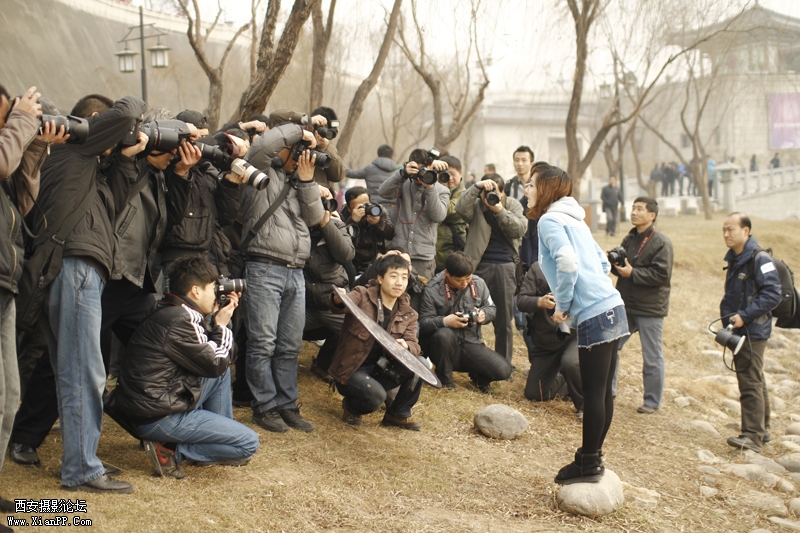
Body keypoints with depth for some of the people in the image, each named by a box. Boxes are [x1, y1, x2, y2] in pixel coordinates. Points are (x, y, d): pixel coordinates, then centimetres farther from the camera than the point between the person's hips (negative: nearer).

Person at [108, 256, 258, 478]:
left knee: (222, 368, 22)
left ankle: (220, 433, 22)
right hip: (159, 417, -10)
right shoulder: (177, 321, -21)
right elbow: (215, 364, -11)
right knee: (249, 443, -10)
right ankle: (171, 451, -8)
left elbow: (211, 353, 17)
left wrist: (216, 319, 9)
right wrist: (221, 326, 1)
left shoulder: (172, 312, 9)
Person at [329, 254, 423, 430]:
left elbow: (414, 346, -5)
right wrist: (338, 300, -56)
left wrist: (405, 346, -29)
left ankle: (398, 414, 3)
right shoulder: (362, 296, -10)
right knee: (375, 396, -33)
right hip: (351, 369, -5)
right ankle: (351, 407, 4)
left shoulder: (408, 314, 4)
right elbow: (345, 303, -30)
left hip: (381, 370, 5)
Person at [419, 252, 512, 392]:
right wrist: (444, 321, -31)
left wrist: (484, 314, -11)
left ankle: (478, 375, 17)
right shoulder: (432, 290, -10)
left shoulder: (479, 284, 2)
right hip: (446, 347, -2)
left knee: (503, 370, -21)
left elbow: (491, 308, 13)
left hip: (472, 345, 2)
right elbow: (423, 323, -13)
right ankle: (445, 380, -9)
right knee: (444, 334, -39)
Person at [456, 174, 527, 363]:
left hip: (506, 267, 1)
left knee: (504, 320, 6)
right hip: (479, 265, -1)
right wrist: (476, 187, -25)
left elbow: (520, 228, -8)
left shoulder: (513, 205, 7)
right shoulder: (476, 206, 2)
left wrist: (500, 211, -19)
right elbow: (461, 208, -19)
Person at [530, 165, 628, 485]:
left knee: (593, 393, -3)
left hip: (593, 315, -9)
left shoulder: (550, 220, -6)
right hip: (611, 308, 9)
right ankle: (593, 456, 20)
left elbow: (567, 262, -22)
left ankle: (589, 464, 4)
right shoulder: (575, 220, 21)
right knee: (602, 391, 12)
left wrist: (562, 306, -10)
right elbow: (603, 263, 24)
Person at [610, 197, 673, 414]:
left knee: (652, 358, 3)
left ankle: (652, 401, 14)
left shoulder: (661, 242, -12)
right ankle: (608, 390, 25)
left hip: (650, 309, -7)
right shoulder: (629, 239, 11)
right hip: (626, 305, 7)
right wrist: (614, 264, -4)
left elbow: (662, 274, -21)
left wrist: (632, 273, -23)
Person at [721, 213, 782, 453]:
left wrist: (744, 316, -22)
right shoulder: (734, 259, 13)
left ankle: (752, 436, -10)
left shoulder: (759, 259, -15)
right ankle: (761, 430, 25)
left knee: (750, 383, -11)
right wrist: (728, 316, 7)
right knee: (754, 382, 16)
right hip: (738, 331, 9)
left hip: (752, 332, -9)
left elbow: (772, 294, -21)